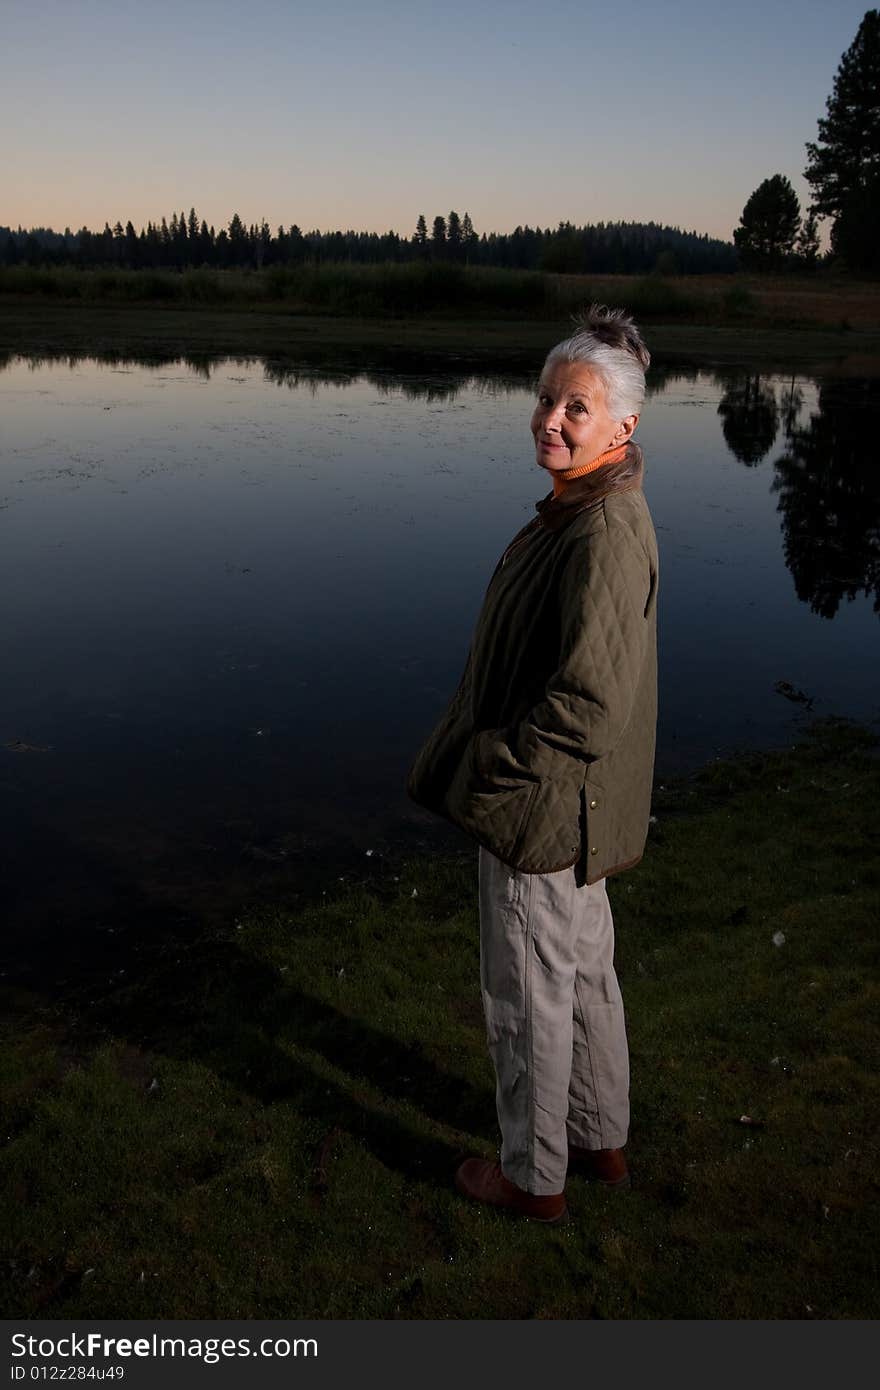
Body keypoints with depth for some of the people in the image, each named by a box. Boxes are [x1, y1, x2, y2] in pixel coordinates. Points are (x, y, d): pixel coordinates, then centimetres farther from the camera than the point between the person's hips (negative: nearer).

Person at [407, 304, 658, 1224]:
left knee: (528, 995, 9)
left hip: (545, 806, -10)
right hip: (571, 805, 10)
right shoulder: (581, 510, 6)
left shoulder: (605, 536, -25)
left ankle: (534, 1177, 31)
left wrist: (482, 773, -18)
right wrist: (487, 759, 16)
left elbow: (587, 705, -28)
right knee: (586, 973, 23)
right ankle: (602, 1143, 43)